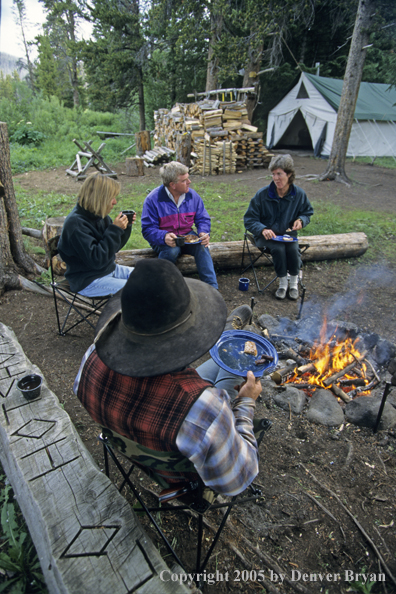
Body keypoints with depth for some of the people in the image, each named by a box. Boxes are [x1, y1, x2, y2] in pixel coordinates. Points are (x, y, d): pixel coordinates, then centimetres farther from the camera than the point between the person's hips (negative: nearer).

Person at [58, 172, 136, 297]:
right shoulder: (76, 224, -22)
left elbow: (113, 247, 12)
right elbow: (96, 260, -28)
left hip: (109, 268, 9)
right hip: (88, 281, -9)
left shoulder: (99, 215, 2)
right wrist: (115, 230, -26)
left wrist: (124, 227, -5)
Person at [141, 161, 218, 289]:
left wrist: (203, 233, -18)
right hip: (163, 240, -3)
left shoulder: (192, 195, 1)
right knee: (171, 250, -37)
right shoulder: (153, 199, -12)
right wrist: (164, 237, -34)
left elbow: (203, 219, 6)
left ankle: (212, 288, -25)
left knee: (202, 246, -28)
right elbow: (148, 229, -13)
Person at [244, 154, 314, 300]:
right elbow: (249, 219, -7)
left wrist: (301, 220, -11)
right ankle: (283, 283, -8)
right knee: (278, 249, -32)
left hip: (288, 234, 2)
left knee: (293, 249, -29)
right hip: (266, 235, -2)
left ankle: (294, 283, -3)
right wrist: (263, 229, -26)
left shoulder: (299, 194, -4)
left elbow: (307, 212, 14)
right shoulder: (262, 194, -11)